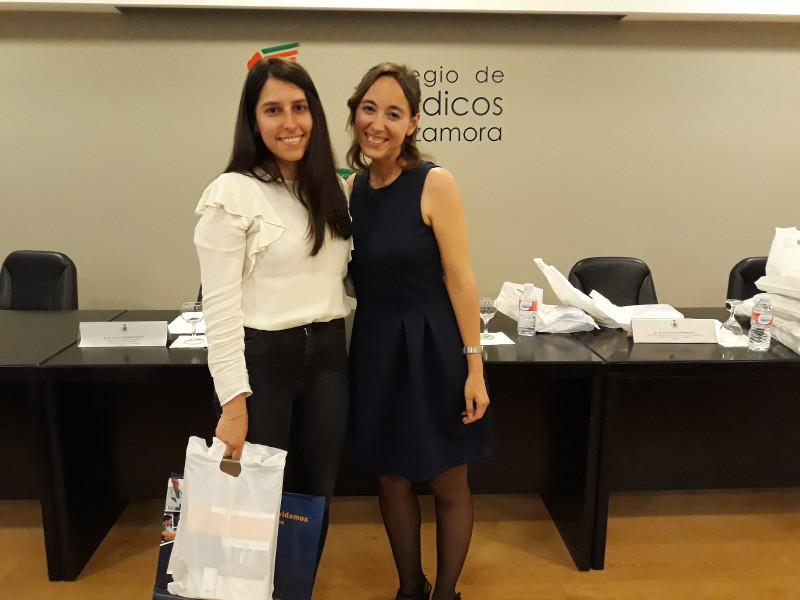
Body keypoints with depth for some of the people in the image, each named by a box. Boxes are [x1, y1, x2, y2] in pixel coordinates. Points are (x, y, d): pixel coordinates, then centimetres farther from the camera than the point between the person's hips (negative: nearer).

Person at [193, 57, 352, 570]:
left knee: (317, 497, 17)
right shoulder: (233, 193, -11)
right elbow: (220, 305, -13)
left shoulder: (335, 190, 8)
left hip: (328, 355, 6)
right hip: (262, 357, -5)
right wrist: (233, 402, -15)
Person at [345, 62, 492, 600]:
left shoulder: (435, 183, -12)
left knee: (448, 484, 11)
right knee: (391, 479, 17)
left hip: (431, 348, -5)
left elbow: (461, 279, -12)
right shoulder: (352, 187, 4)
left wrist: (475, 367, -13)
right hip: (375, 350, 5)